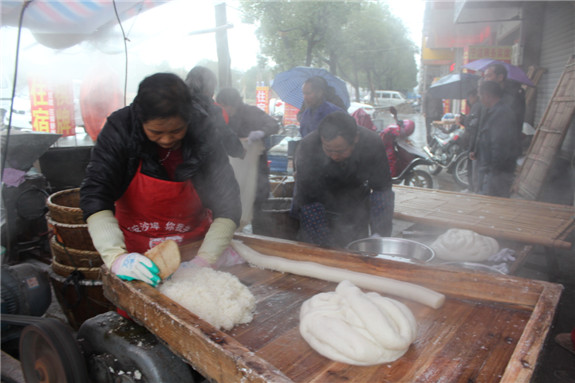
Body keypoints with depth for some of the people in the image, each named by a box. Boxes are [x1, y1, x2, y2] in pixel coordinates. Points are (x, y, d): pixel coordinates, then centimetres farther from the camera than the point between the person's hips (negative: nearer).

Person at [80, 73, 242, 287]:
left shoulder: (204, 135, -13)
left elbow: (227, 206, -15)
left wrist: (206, 259, -28)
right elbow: (95, 195, -20)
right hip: (135, 250, 0)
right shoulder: (120, 129, -14)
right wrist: (115, 256, -34)